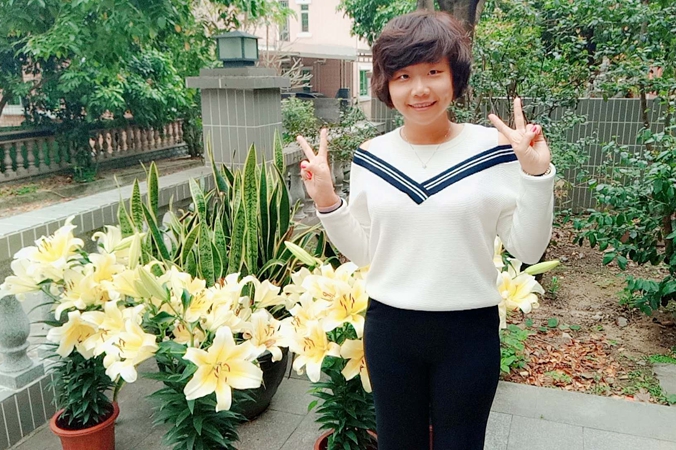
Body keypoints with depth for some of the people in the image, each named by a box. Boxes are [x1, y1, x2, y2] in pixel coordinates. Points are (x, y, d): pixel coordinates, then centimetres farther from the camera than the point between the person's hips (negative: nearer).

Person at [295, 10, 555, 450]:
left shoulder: (495, 149, -9)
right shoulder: (370, 157, -2)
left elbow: (528, 249, -7)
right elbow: (362, 252, 4)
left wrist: (536, 174, -19)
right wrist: (326, 200, -9)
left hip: (469, 331, -2)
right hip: (389, 329, 2)